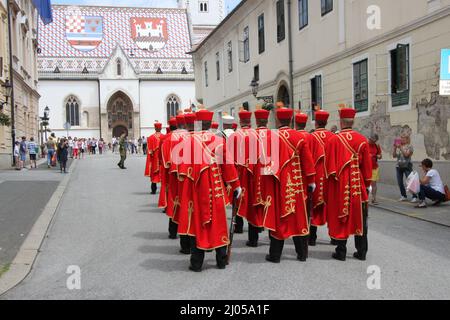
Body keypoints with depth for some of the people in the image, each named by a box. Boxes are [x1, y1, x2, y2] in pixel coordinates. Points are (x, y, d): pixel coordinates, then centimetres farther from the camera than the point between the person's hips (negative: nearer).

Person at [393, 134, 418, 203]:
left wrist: (400, 147, -17)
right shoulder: (398, 147, 12)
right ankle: (404, 196, 17)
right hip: (399, 166, 6)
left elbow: (406, 154, -17)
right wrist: (395, 148, -4)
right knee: (400, 182, 5)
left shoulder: (409, 146, -3)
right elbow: (394, 156, 8)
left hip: (407, 166, -6)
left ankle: (415, 197, -10)